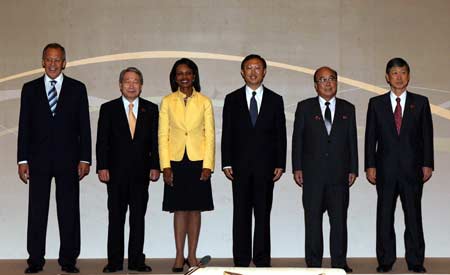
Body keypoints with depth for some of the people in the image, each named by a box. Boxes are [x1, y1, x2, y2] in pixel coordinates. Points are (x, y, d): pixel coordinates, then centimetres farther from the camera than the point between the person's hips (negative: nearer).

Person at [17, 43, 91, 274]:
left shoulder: (77, 88, 6)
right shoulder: (30, 89, 8)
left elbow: (84, 126, 4)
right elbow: (24, 126, 6)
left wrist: (85, 159, -3)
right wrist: (22, 160, 0)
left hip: (68, 159, -1)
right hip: (38, 159, 1)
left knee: (69, 211, 3)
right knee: (37, 211, 3)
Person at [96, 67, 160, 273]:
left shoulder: (151, 109, 8)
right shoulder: (108, 109, 5)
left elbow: (155, 140, 6)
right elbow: (102, 141, 1)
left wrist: (155, 166, -2)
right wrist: (102, 167, -7)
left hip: (141, 171, 1)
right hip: (116, 172, -1)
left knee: (138, 217, 4)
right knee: (116, 217, 3)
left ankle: (137, 260, 11)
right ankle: (114, 261, 10)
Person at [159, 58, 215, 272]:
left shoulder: (204, 102, 5)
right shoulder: (167, 102, 6)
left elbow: (210, 135, 4)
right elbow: (162, 135, 3)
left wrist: (207, 165, -5)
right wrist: (165, 166, -5)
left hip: (198, 161, 0)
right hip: (175, 162, 0)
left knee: (195, 209, 3)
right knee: (179, 209, 2)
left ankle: (192, 255, 12)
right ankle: (179, 256, 9)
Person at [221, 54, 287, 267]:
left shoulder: (275, 100, 8)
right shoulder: (232, 99, 7)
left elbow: (280, 134, 5)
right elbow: (227, 134, 5)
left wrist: (280, 164, -2)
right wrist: (226, 163, -3)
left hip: (265, 166, 0)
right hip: (240, 165, 0)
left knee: (263, 214, 3)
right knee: (241, 214, 3)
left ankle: (262, 261, 9)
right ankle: (241, 261, 9)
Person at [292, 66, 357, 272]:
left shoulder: (348, 109, 11)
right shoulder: (305, 107, 6)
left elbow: (352, 140, 10)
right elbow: (297, 138, 4)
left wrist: (353, 169, 4)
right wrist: (297, 168, -3)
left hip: (339, 173, 1)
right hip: (312, 172, -1)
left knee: (339, 218, 2)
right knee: (313, 218, 3)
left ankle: (339, 262, 10)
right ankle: (313, 263, 11)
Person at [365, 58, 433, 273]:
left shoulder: (420, 102, 7)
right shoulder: (376, 103, 6)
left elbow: (427, 135, 5)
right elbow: (370, 137, 4)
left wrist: (427, 164, -1)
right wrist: (370, 166, -2)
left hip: (412, 168, 0)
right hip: (385, 169, 0)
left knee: (413, 215, 3)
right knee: (384, 215, 4)